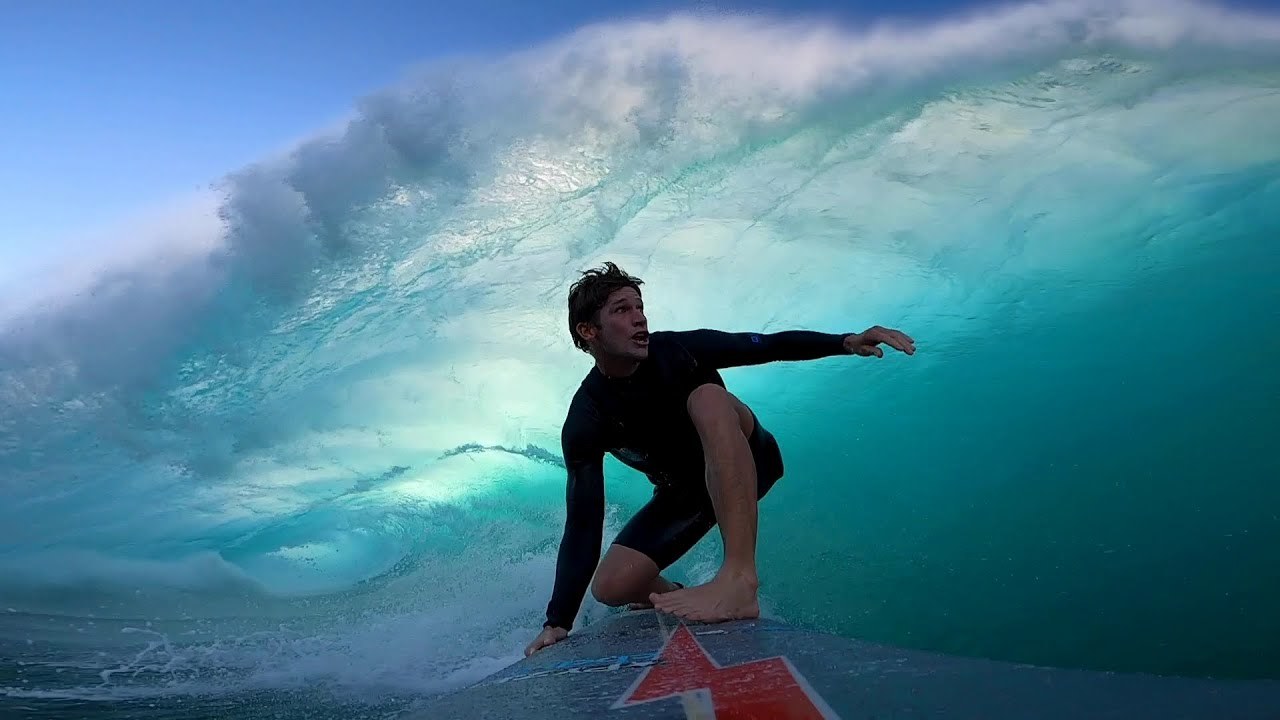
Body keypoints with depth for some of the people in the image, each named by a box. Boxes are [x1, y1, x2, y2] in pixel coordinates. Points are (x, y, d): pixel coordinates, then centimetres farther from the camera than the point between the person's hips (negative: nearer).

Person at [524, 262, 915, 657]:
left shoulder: (678, 350, -18)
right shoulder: (585, 423, -19)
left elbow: (772, 346, -13)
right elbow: (583, 523, -21)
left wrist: (845, 342, -30)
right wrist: (558, 622, -25)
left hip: (748, 464, -1)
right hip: (685, 493, 2)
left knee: (707, 398, -35)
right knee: (611, 586, -18)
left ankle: (740, 578, -48)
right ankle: (674, 597, 19)